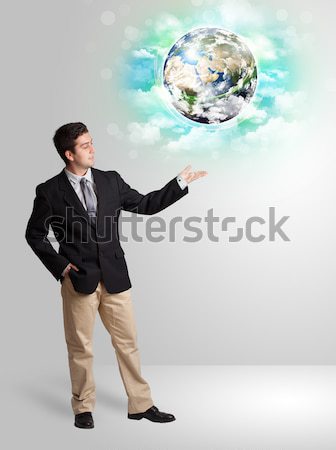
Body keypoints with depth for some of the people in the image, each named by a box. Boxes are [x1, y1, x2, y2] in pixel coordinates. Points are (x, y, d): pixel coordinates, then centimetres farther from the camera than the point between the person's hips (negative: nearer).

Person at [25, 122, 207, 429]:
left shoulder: (111, 181, 5)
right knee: (80, 347, 7)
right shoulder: (50, 191, -4)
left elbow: (145, 205, 12)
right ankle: (83, 408, 25)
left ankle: (141, 405, 22)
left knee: (128, 342, 9)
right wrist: (59, 265, -5)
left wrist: (180, 183, 7)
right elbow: (35, 234, 4)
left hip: (115, 277, 3)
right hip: (78, 280, -3)